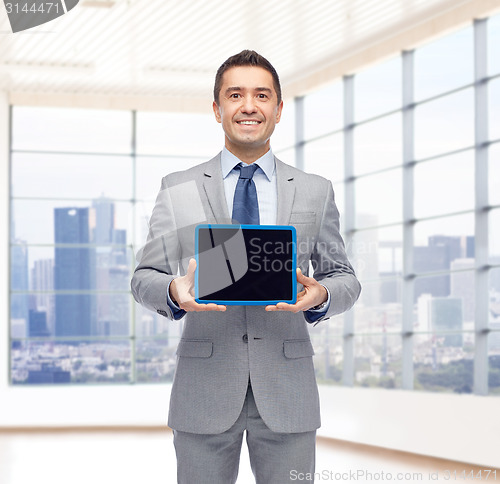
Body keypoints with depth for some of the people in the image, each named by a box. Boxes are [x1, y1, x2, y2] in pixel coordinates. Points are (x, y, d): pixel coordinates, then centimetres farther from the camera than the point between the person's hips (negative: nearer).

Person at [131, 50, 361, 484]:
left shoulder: (316, 192, 10)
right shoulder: (178, 190, 7)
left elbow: (344, 279, 12)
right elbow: (144, 278, 7)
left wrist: (321, 296, -12)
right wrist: (174, 291, -16)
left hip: (287, 389, 1)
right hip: (204, 390, -1)